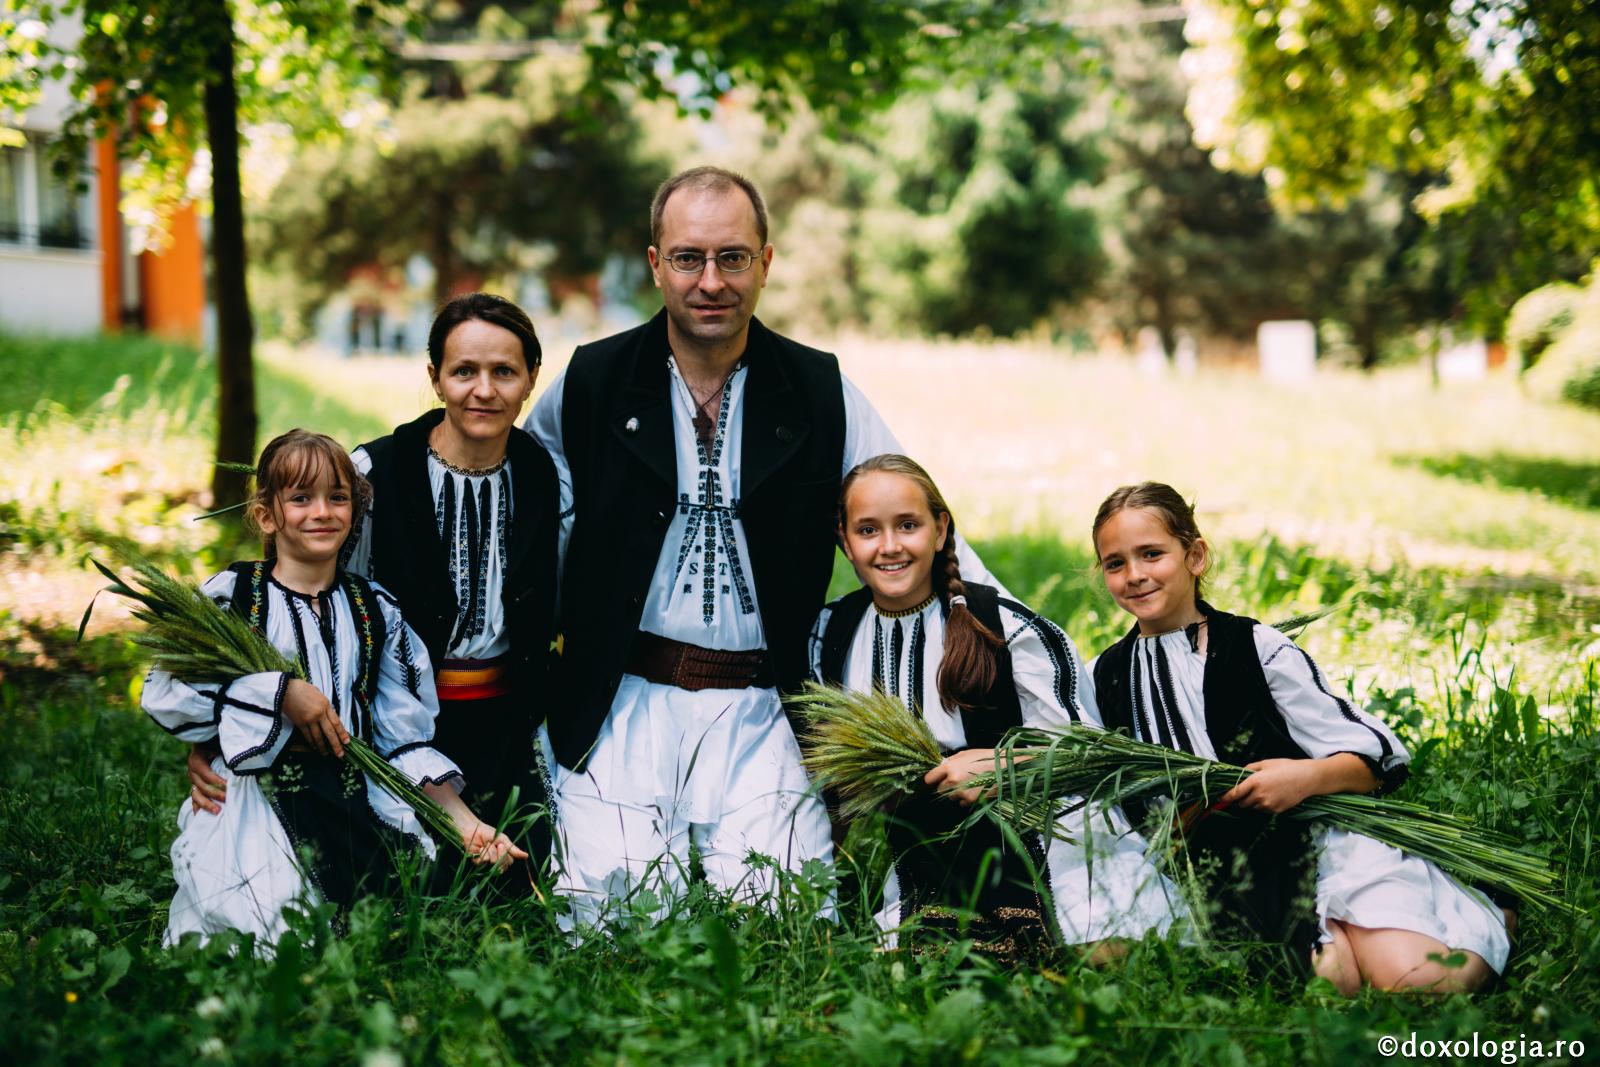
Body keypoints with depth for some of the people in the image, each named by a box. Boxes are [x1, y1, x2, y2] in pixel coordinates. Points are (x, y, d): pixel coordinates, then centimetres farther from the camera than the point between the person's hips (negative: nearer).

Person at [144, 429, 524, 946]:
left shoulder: (376, 609, 13)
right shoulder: (231, 595, 4)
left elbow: (405, 740, 12)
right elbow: (162, 693, -7)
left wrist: (465, 821, 0)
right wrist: (279, 691, -12)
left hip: (355, 801, 3)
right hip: (258, 798, -3)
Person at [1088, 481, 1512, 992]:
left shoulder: (1255, 647, 0)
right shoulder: (1108, 675, 11)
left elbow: (1382, 755, -1)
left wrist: (1309, 776, -22)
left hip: (1313, 842, -2)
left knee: (1415, 978, -23)